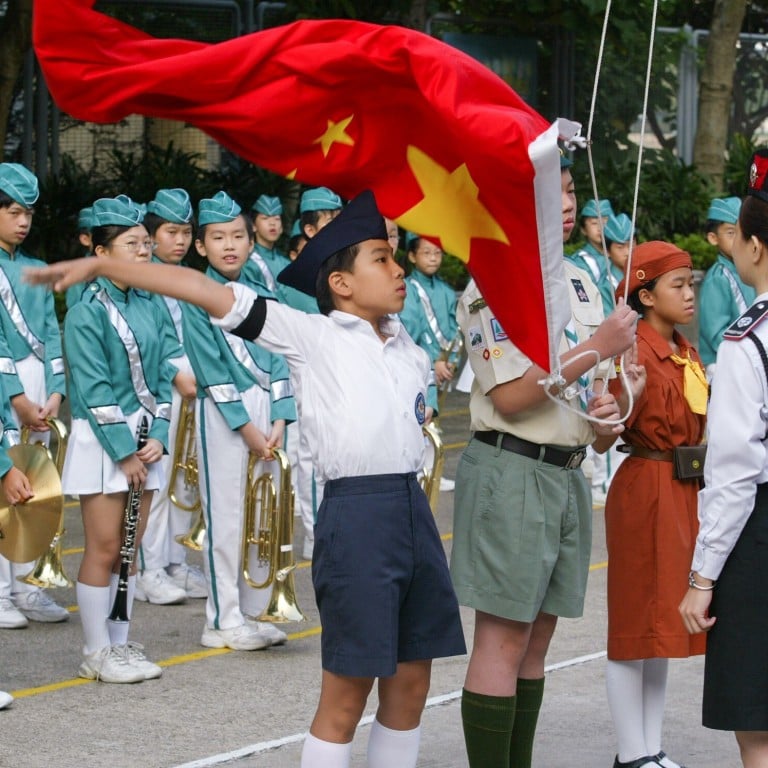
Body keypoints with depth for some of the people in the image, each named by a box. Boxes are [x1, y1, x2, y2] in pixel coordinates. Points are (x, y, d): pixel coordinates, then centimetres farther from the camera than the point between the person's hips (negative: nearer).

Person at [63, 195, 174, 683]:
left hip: (143, 440, 6)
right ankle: (97, 654, 4)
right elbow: (93, 389, -15)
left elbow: (161, 376, 9)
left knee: (128, 549, 10)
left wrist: (157, 437, -4)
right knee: (104, 549, -3)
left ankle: (120, 644, 17)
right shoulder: (87, 313, -12)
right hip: (102, 441, -6)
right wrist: (123, 452, -16)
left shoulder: (148, 308, 9)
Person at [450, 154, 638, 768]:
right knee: (504, 641, -7)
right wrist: (599, 347, -16)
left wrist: (604, 419, 0)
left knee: (537, 639, 10)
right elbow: (510, 397, -18)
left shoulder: (580, 282, 14)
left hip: (567, 473, 8)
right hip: (511, 470, -8)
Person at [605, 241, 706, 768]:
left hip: (684, 492, 9)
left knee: (663, 624, 13)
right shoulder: (637, 353, -15)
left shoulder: (687, 353, 11)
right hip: (646, 491, -9)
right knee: (639, 623, -1)